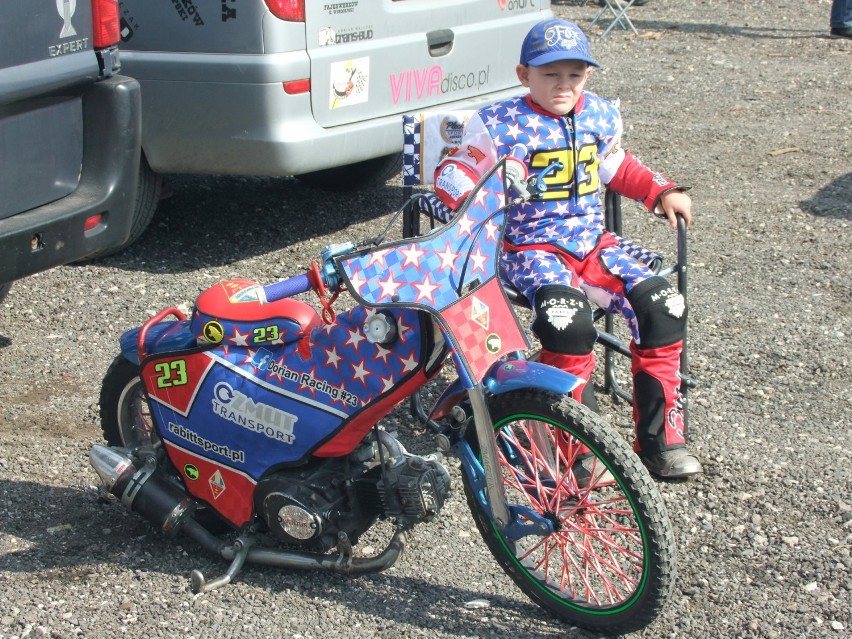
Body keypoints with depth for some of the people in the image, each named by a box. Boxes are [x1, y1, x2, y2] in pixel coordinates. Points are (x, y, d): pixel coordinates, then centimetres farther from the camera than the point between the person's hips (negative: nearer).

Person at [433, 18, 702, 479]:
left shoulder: (600, 116, 11)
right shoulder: (500, 125, -5)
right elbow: (453, 172, -3)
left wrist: (662, 192, 17)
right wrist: (472, 202, -25)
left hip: (591, 241, 5)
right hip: (530, 247, -5)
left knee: (663, 306, -18)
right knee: (567, 319, -36)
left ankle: (662, 440, -8)